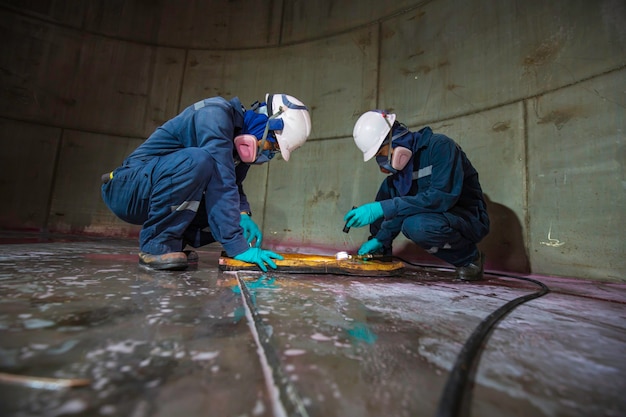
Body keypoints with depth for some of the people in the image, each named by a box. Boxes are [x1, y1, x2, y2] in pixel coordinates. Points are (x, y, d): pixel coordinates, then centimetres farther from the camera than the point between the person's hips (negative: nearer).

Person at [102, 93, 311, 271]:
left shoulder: (240, 137, 4)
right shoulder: (215, 113, -22)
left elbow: (234, 185, 8)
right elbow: (220, 184, -32)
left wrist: (243, 215, -13)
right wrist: (237, 246, -32)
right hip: (129, 188, -8)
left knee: (234, 214, -2)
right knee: (196, 160, -35)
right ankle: (155, 245, -19)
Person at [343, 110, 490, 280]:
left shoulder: (439, 145, -20)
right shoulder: (400, 163, 2)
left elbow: (442, 197, -34)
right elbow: (401, 207, 7)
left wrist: (383, 208, -37)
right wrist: (380, 240, -3)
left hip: (470, 218, -7)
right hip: (435, 216, 7)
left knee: (415, 225, -36)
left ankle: (470, 257, -7)